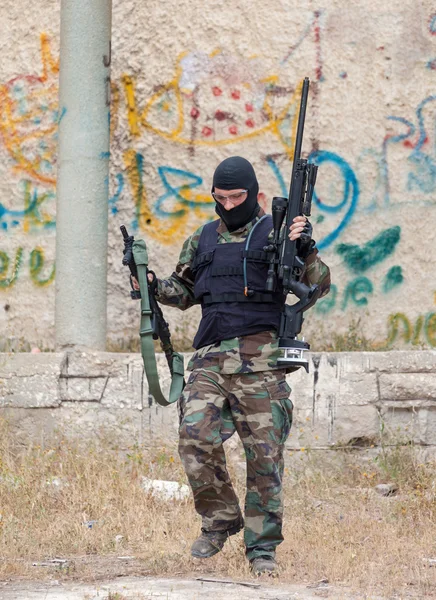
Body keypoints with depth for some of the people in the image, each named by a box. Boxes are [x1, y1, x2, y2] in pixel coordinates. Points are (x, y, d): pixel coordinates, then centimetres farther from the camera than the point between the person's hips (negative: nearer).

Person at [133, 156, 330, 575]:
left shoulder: (276, 232, 5)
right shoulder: (202, 240, 17)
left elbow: (319, 284, 0)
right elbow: (184, 291, 26)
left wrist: (304, 249, -18)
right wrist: (153, 286, 6)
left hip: (260, 359, -3)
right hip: (211, 359, 3)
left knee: (264, 454, -3)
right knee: (196, 439, -12)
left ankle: (262, 546, 6)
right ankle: (220, 521, 8)